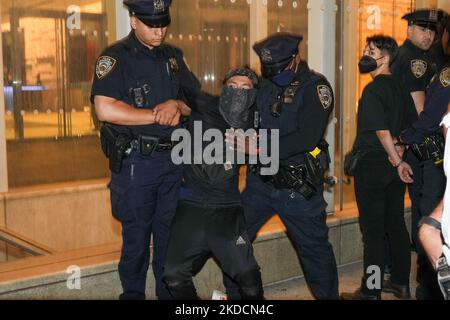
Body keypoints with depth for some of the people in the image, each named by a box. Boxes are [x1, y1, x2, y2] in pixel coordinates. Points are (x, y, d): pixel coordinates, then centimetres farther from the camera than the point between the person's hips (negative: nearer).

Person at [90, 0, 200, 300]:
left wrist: (177, 104, -10)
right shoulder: (116, 57, -8)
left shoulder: (174, 56, 11)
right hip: (136, 161, -5)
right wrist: (158, 116, -16)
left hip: (174, 159, 5)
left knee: (171, 235, 14)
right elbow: (105, 109, -21)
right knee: (137, 238, 5)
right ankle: (133, 294, 22)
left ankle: (170, 293, 27)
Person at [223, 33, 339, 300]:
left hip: (298, 186, -5)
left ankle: (329, 295, 30)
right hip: (261, 180, 5)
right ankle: (237, 295, 26)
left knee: (314, 247, 8)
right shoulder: (265, 84, 7)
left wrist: (259, 147, -26)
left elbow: (307, 138, -22)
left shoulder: (315, 87, -9)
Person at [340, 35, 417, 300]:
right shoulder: (400, 87, 9)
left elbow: (382, 131, -21)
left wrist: (397, 161, -12)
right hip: (394, 166, 8)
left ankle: (371, 292, 7)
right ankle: (401, 283, 26)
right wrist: (399, 160, 13)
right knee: (396, 225, 15)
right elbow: (412, 124, 13)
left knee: (372, 230, -1)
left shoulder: (373, 90, -15)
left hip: (372, 166, -8)